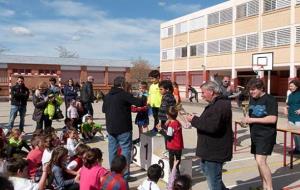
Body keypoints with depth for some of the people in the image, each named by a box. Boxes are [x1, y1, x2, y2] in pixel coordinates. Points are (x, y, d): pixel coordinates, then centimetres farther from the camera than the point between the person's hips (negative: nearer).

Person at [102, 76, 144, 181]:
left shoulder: (107, 96, 10)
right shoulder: (124, 94, -13)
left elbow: (104, 109, 20)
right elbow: (139, 102, -16)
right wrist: (144, 102, 4)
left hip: (110, 128, 7)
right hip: (123, 128, -7)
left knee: (112, 150, 13)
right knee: (126, 150, 0)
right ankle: (125, 175, 1)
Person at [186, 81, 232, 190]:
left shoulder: (221, 105, -22)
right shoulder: (215, 104, 13)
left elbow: (212, 126, -32)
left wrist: (194, 120, -20)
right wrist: (195, 120, 4)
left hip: (215, 151, -11)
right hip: (210, 148, 11)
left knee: (213, 179, 2)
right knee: (205, 168, 24)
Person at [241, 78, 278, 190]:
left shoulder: (270, 100, -13)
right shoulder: (252, 99, 10)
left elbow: (273, 119, -22)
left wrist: (253, 120, -21)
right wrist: (247, 119, 0)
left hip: (266, 135, -8)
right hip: (255, 135, 8)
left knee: (261, 161, -15)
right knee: (259, 161, 14)